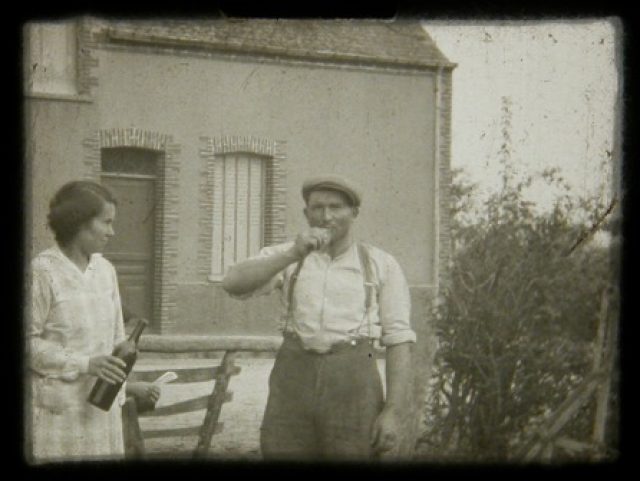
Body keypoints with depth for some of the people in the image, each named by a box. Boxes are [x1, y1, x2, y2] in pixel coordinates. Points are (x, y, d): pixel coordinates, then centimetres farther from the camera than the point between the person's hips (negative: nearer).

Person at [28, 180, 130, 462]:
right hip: (57, 410, -5)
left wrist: (118, 394, 13)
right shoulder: (43, 270, -9)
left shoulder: (105, 270, 10)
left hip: (101, 406, 6)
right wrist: (84, 364, -16)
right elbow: (29, 342, -11)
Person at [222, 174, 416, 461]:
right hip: (293, 382, 1)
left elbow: (399, 340, 2)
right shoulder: (285, 257, 10)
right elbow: (233, 284, -8)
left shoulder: (382, 265, 7)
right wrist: (293, 255, -18)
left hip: (353, 385, -1)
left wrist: (394, 412, -8)